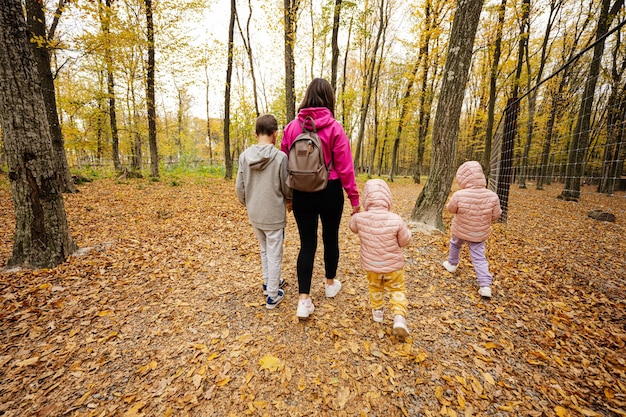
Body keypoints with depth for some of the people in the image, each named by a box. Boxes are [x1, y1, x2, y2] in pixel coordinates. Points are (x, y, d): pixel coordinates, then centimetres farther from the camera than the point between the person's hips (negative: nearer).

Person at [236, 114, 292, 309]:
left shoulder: (244, 156, -3)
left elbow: (239, 187, 1)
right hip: (274, 215, -5)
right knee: (274, 255, 9)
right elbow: (287, 188, -8)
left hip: (254, 215, 5)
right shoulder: (280, 157, -16)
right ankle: (273, 296, 22)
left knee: (264, 250, 23)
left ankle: (268, 283, 40)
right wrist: (290, 198, 15)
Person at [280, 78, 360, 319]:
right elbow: (344, 167, -10)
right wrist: (354, 198, -1)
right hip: (329, 192, -1)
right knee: (330, 238, 18)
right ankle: (330, 284, 38)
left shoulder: (292, 127, 0)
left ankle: (304, 300, 7)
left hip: (301, 193, 2)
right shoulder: (334, 128, -9)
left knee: (307, 243, 9)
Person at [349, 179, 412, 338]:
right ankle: (399, 317, 7)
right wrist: (405, 230, 10)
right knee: (397, 290, 20)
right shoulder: (396, 220, -25)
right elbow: (405, 241, -10)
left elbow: (353, 227, 4)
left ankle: (377, 311, 44)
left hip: (371, 265, 2)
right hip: (393, 265, -2)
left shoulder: (359, 218, -21)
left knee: (375, 287, 28)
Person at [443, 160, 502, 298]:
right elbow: (495, 215, -4)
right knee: (479, 257, 11)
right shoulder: (492, 196, -17)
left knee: (455, 245, 29)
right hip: (480, 233, 2)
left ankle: (452, 264, 48)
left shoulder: (458, 196, -27)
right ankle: (485, 285, 6)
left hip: (460, 231, -1)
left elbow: (450, 209, -8)